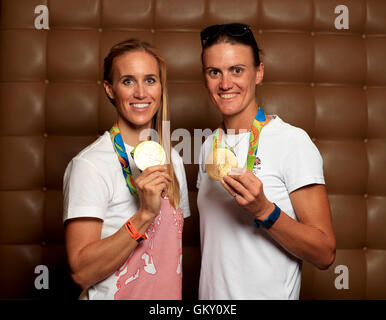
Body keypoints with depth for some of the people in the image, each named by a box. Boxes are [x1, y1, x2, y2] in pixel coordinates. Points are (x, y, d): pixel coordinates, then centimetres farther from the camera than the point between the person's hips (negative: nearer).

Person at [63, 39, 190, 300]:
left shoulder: (172, 160, 1)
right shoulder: (88, 164, -18)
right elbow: (81, 272, -22)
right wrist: (145, 214, -29)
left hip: (168, 295, 6)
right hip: (113, 295, -5)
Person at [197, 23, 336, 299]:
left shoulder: (293, 142, -16)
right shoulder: (210, 145, 2)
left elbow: (325, 254, -18)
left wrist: (263, 210, -30)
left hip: (269, 294, -5)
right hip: (210, 293, 5)